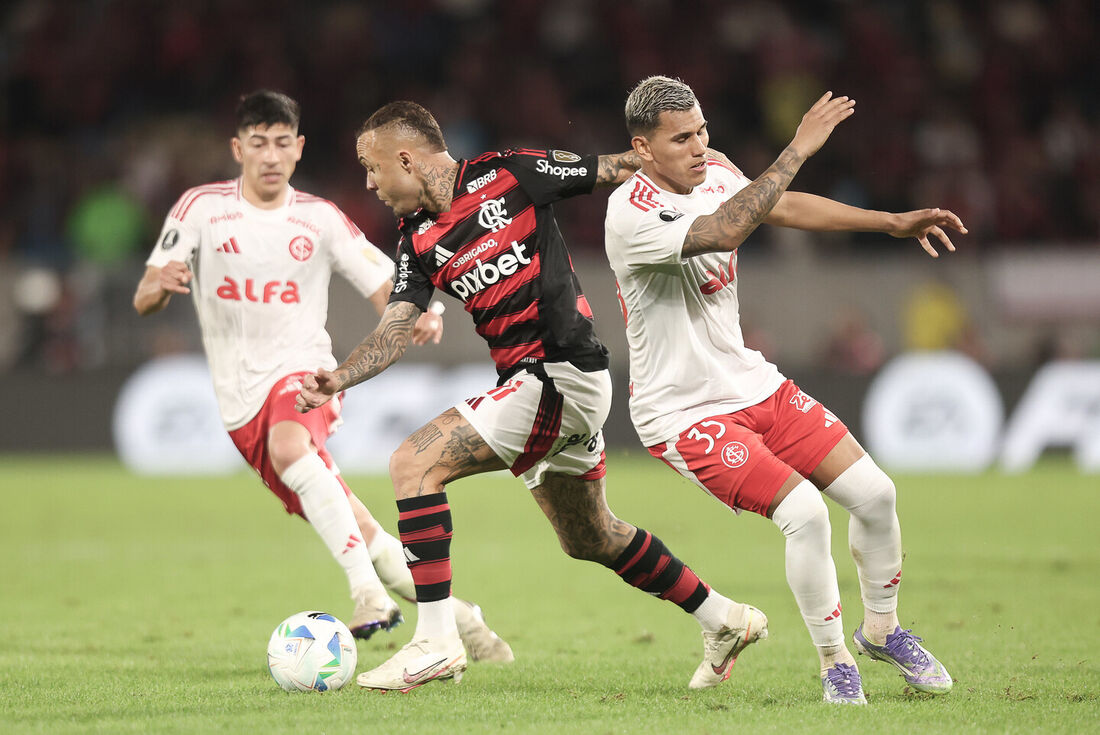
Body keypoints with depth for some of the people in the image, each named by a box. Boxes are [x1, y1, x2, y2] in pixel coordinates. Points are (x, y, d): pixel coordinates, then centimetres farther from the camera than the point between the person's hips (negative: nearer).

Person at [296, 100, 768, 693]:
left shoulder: (508, 175, -8)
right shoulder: (418, 241, 10)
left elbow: (624, 169, 0)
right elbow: (395, 330, 1)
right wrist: (339, 379, -17)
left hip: (562, 372, -9)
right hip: (529, 381, 9)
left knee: (414, 462, -16)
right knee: (590, 539, 22)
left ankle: (436, 642, -18)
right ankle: (724, 622, 37)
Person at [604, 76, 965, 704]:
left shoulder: (714, 172, 1)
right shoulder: (632, 214, -25)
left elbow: (786, 207, 16)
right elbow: (724, 233, -41)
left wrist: (893, 222, 9)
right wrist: (798, 150, -40)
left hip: (751, 382, 8)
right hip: (684, 412, -8)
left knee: (874, 492, 2)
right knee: (804, 511, -23)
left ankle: (881, 629, 27)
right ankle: (835, 663, -2)